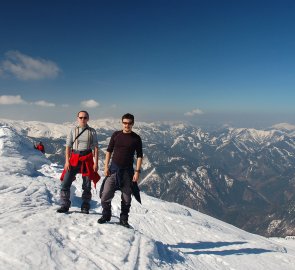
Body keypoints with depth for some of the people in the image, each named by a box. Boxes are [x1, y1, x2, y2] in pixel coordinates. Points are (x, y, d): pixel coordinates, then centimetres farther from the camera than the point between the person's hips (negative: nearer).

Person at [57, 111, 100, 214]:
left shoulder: (92, 131, 3)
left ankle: (85, 207, 20)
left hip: (87, 159, -1)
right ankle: (64, 205, 12)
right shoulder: (73, 130, 6)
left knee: (87, 185, 6)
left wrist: (96, 163, -5)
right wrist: (67, 161, -5)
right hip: (74, 158, 1)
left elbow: (95, 148, 1)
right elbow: (68, 146, 3)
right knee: (65, 183, -4)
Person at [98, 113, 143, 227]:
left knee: (126, 197, 8)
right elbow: (109, 150, 7)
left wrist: (137, 171, -8)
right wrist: (106, 166, 0)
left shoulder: (136, 138, -1)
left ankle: (124, 219, 25)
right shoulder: (116, 134, 3)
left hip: (127, 171, -1)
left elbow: (139, 156, 0)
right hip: (113, 169, 1)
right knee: (106, 194, -1)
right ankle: (106, 215, 23)